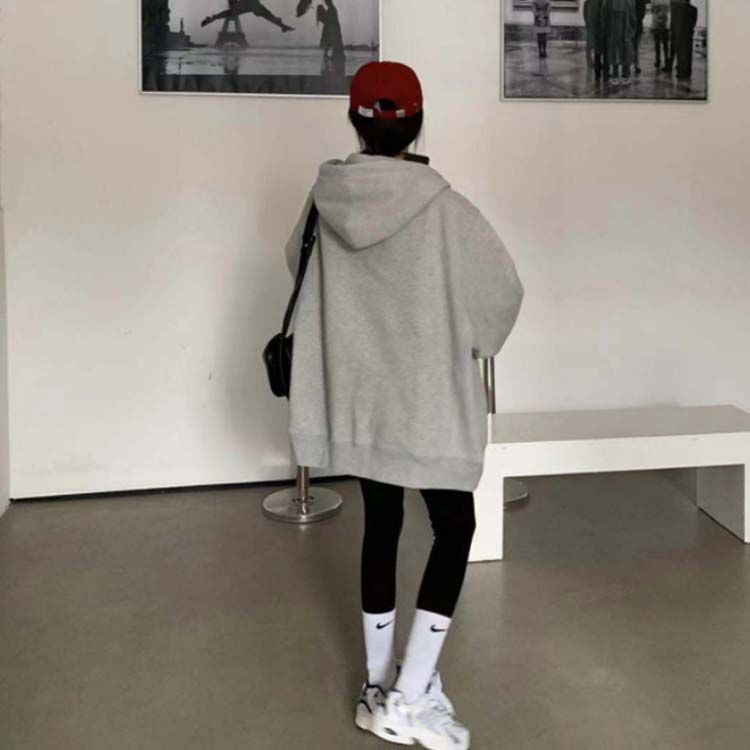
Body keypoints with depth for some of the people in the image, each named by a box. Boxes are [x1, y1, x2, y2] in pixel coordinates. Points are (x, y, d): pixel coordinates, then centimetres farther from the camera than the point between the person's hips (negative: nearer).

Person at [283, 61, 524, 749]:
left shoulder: (327, 200, -3)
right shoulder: (444, 208, -16)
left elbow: (298, 264, 16)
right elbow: (503, 291, -8)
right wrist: (471, 342, 11)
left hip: (357, 397, 5)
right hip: (429, 400, -5)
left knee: (380, 524, 16)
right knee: (454, 528, 7)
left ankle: (380, 684, 25)